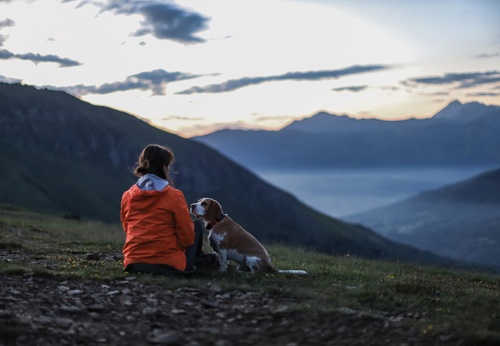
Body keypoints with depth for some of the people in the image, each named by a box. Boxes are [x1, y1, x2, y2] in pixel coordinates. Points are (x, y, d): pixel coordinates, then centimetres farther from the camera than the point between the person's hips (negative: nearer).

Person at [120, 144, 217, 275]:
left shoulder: (127, 196, 2)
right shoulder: (174, 195, -11)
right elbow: (187, 236, -7)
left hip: (133, 264, 5)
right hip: (168, 265, -5)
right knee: (196, 226, 25)